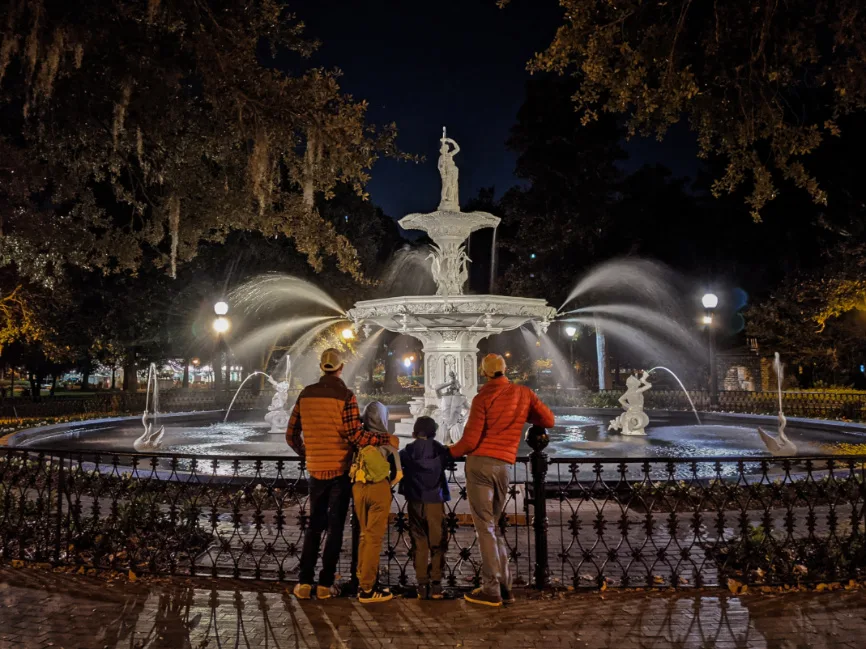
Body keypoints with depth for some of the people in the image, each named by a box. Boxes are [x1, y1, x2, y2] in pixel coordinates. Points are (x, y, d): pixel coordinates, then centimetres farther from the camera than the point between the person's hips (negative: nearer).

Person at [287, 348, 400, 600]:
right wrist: (387, 439, -8)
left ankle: (304, 582, 13)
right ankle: (325, 584, 9)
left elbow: (291, 434, 6)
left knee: (314, 525, 15)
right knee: (335, 527, 7)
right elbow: (355, 434, -17)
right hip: (340, 469, -4)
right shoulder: (345, 395, -10)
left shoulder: (306, 394, 3)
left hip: (316, 469, 4)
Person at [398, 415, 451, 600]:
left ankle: (422, 585, 7)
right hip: (435, 502, -1)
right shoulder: (439, 450, 0)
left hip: (415, 502, 1)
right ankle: (436, 585, 4)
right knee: (437, 543, 8)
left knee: (419, 544, 9)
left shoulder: (408, 451, 0)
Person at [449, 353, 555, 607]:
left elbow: (470, 440, -9)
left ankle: (491, 590, 1)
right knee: (494, 524, 17)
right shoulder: (524, 393, 7)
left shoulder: (482, 398, -5)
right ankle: (504, 586, 16)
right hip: (504, 466, 5)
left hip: (480, 463, -4)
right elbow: (549, 420, 12)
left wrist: (450, 453, 9)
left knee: (485, 526, 0)